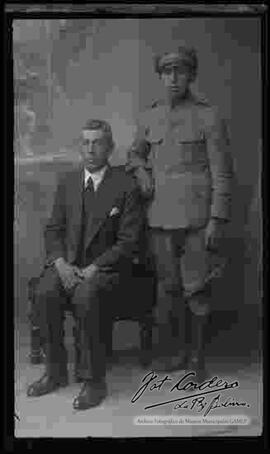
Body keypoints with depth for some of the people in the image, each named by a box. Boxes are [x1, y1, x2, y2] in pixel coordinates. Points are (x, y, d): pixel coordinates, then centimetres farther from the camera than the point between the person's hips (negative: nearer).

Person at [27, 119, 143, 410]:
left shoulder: (126, 187, -5)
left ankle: (93, 380, -19)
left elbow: (128, 242, -8)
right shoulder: (67, 182, 9)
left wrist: (93, 269, -19)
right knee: (45, 293, -26)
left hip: (104, 265, -4)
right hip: (67, 262, 4)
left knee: (86, 297, -34)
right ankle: (55, 371, -9)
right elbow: (53, 229, 9)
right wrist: (61, 263, -11)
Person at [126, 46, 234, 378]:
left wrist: (217, 220, -9)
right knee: (167, 287, 8)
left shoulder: (209, 117, -2)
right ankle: (173, 350, 22)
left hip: (197, 215, -3)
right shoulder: (149, 117, 9)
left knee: (196, 287, 1)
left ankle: (196, 354, 16)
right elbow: (135, 153, 26)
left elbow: (222, 173, -3)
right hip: (160, 216, 4)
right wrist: (141, 172, 4)